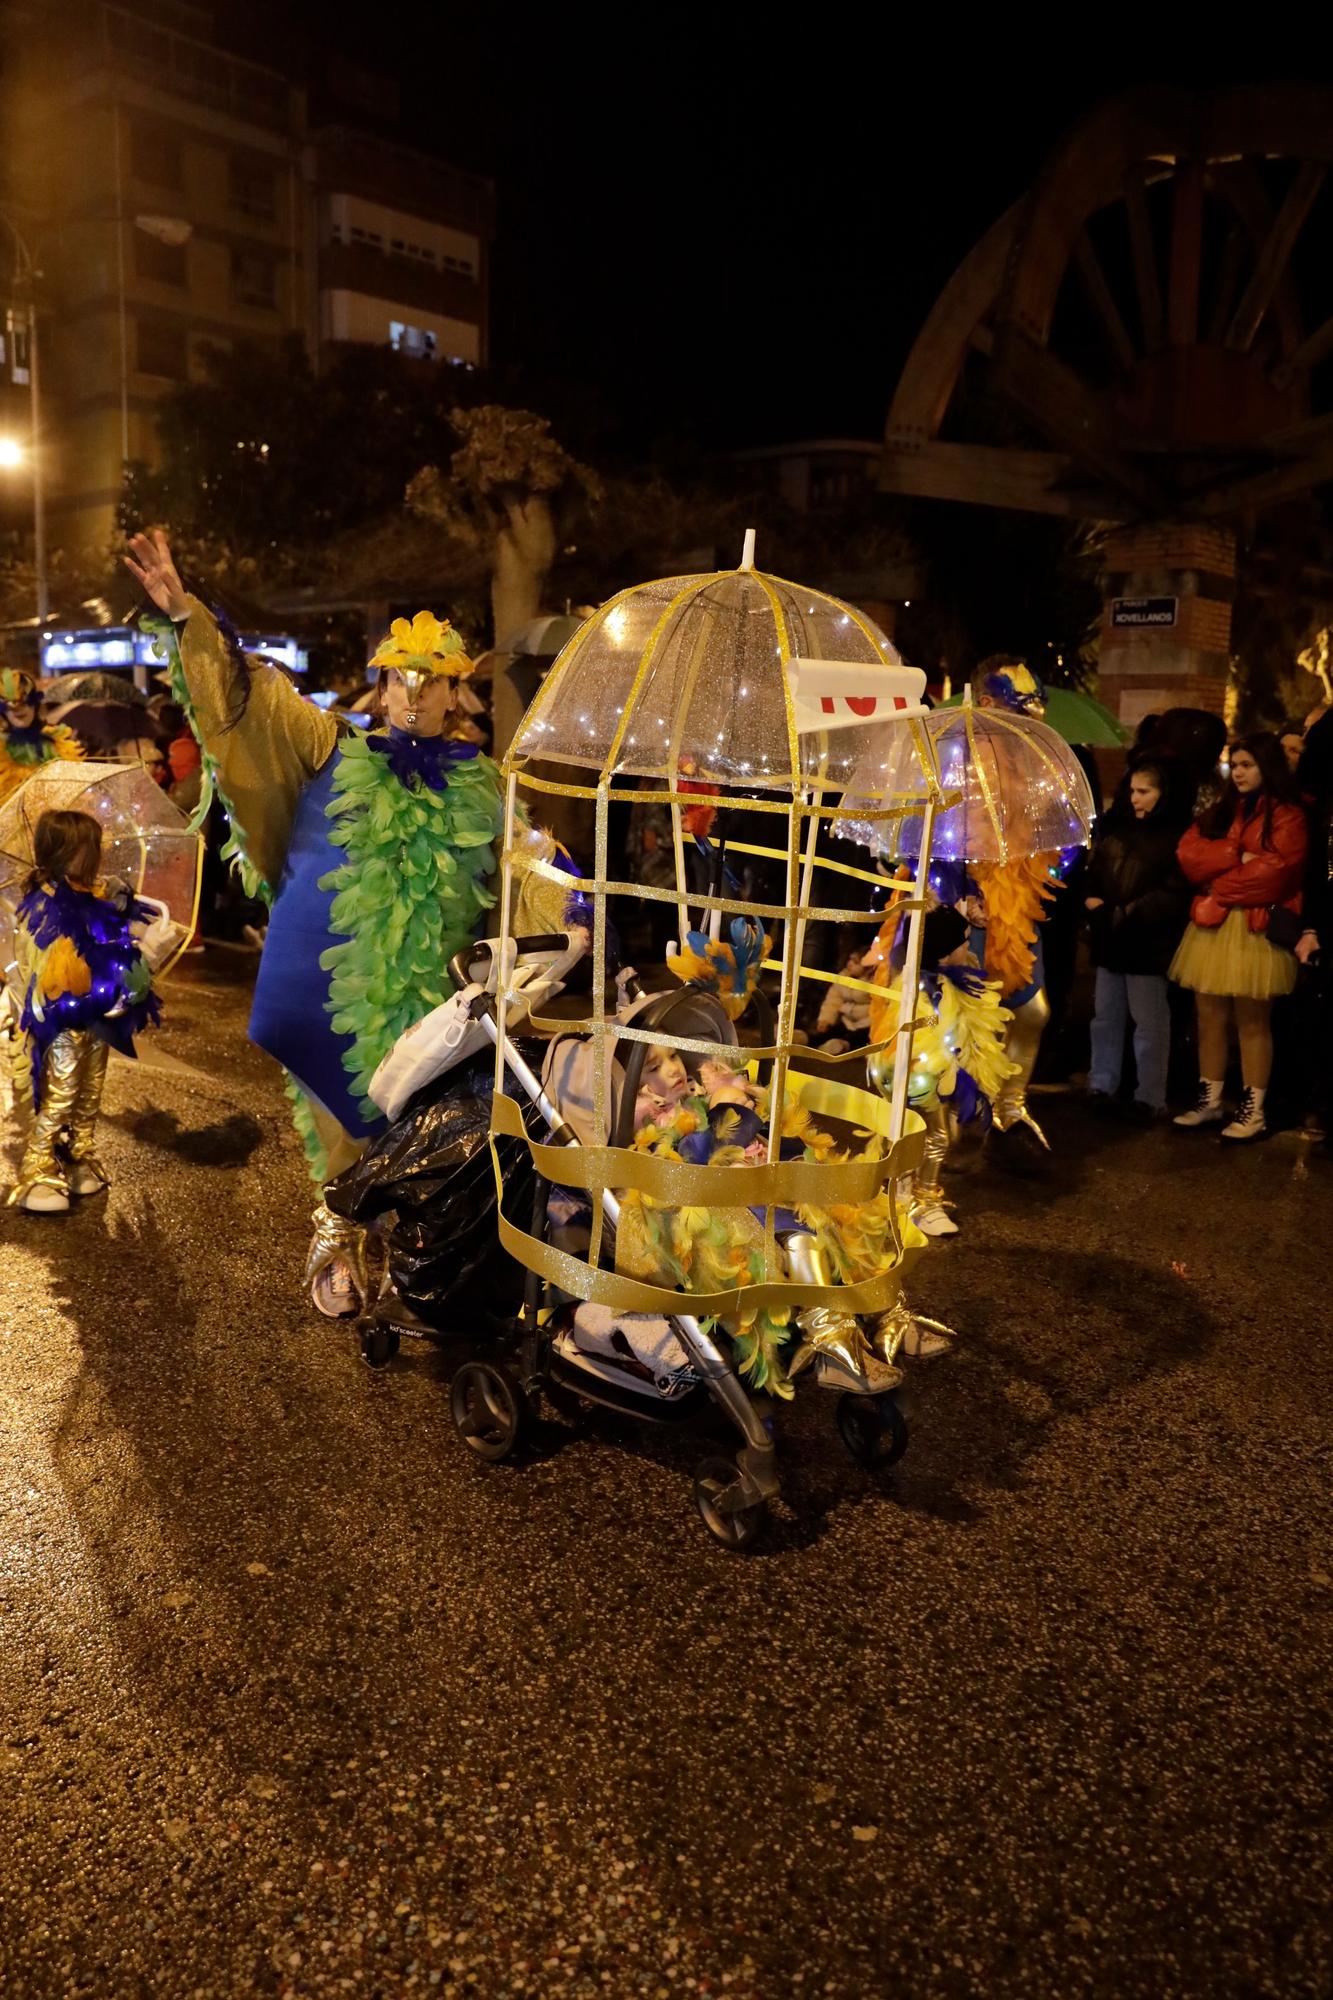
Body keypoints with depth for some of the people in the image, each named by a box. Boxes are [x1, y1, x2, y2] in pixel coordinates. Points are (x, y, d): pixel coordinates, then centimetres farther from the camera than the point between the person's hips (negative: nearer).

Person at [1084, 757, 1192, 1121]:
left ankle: (1149, 1097, 9)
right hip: (1109, 941, 6)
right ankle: (1101, 1086, 23)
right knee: (1106, 1016, 13)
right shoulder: (1115, 827, 11)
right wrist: (1092, 901, -3)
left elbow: (1172, 895, -14)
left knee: (1149, 1023, 2)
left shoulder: (1177, 837, -8)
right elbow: (1093, 871, 16)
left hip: (1149, 944, -6)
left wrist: (1123, 915, -16)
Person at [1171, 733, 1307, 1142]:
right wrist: (1235, 854, -12)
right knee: (1209, 1017, 7)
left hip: (1255, 930, -6)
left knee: (1252, 1021, -1)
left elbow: (1274, 871, -15)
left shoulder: (1287, 816, -2)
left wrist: (1219, 886, -6)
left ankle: (1254, 1110, 7)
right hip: (1210, 928, 6)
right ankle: (1210, 1101, 17)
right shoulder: (1219, 811, 18)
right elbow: (1188, 853, 3)